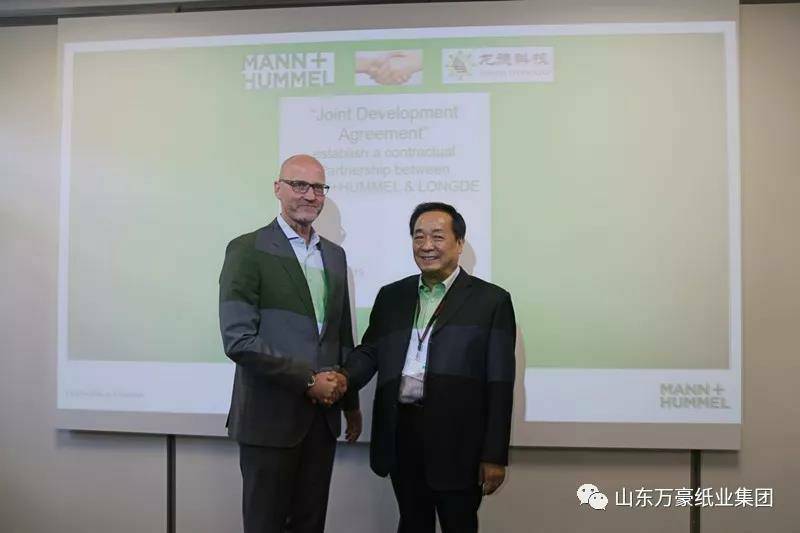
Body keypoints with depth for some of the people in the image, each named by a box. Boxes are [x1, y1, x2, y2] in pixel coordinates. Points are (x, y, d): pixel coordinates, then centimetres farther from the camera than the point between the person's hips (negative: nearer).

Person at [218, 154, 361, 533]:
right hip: (271, 414, -5)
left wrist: (350, 402, 16)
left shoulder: (334, 255, 11)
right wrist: (307, 381, -16)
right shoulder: (248, 249, -9)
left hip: (322, 413, 6)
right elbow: (239, 339, -16)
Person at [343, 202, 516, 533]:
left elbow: (500, 385, -4)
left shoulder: (491, 300, -2)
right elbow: (370, 350, 9)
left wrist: (495, 456, -7)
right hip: (402, 434, 4)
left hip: (458, 442, -3)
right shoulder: (391, 296, 11)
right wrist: (344, 378, -13)